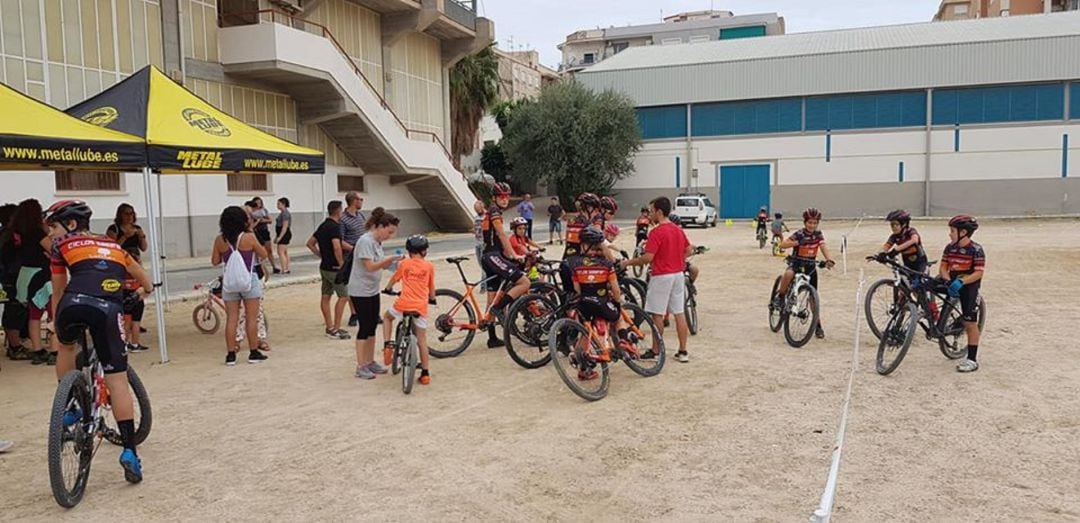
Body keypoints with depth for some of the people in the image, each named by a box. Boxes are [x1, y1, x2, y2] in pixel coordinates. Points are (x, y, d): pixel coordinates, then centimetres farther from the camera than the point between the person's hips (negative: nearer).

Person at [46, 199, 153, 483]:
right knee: (117, 381, 4)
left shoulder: (62, 246, 24)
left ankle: (69, 409, 31)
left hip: (74, 303, -1)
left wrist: (57, 329, 44)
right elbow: (144, 280, 47)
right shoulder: (113, 245, 32)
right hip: (109, 309, 1)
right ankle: (129, 450, -1)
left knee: (66, 347, 34)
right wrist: (145, 290, 70)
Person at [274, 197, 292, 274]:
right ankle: (288, 269, 15)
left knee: (281, 252, -12)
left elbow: (285, 227, -21)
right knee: (285, 252, 11)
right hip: (283, 234, 11)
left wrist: (280, 237, -24)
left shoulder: (285, 213, -16)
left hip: (284, 234, -11)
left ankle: (284, 269, -14)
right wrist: (276, 236, 21)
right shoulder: (282, 213, 16)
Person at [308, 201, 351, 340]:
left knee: (326, 297, 10)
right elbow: (337, 247, -31)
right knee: (343, 296, -4)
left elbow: (310, 243, 18)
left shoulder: (323, 225, 11)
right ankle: (335, 329, -4)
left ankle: (330, 328, 18)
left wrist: (322, 256, 15)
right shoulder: (335, 226, -17)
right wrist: (341, 263, -19)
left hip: (324, 267, 9)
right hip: (334, 268, -9)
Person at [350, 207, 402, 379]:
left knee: (372, 327, 13)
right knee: (364, 328, -4)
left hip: (373, 291, 9)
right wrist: (389, 259, -28)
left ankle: (370, 362, 23)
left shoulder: (377, 242, 10)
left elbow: (381, 265, 11)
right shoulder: (365, 241, -18)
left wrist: (392, 262, -6)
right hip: (361, 292, -9)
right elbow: (370, 266, -25)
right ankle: (361, 367, 4)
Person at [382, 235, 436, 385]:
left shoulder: (404, 264, 5)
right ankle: (425, 373, 10)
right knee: (422, 339, 9)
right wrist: (432, 299, 34)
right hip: (421, 306, 1)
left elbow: (393, 279, 19)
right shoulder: (429, 266, 6)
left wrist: (388, 289, 41)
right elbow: (431, 288, 13)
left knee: (387, 317, 31)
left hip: (403, 304, -1)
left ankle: (388, 344, 16)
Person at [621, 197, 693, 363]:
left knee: (657, 314, 2)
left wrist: (628, 263, -10)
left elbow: (648, 258, -21)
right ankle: (683, 351, 12)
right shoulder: (678, 229, 8)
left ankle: (656, 351, 8)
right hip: (678, 275, 7)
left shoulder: (656, 232, -16)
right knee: (680, 313, 9)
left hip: (661, 276, -7)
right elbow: (689, 251, 15)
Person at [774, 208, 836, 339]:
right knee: (789, 274, -40)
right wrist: (797, 242, -36)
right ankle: (780, 296, -15)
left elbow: (823, 247, -17)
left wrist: (829, 259, -36)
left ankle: (818, 326, 13)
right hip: (796, 263, -3)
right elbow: (782, 245, -21)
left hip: (810, 267, 3)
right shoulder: (799, 234, -12)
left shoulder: (818, 235, -1)